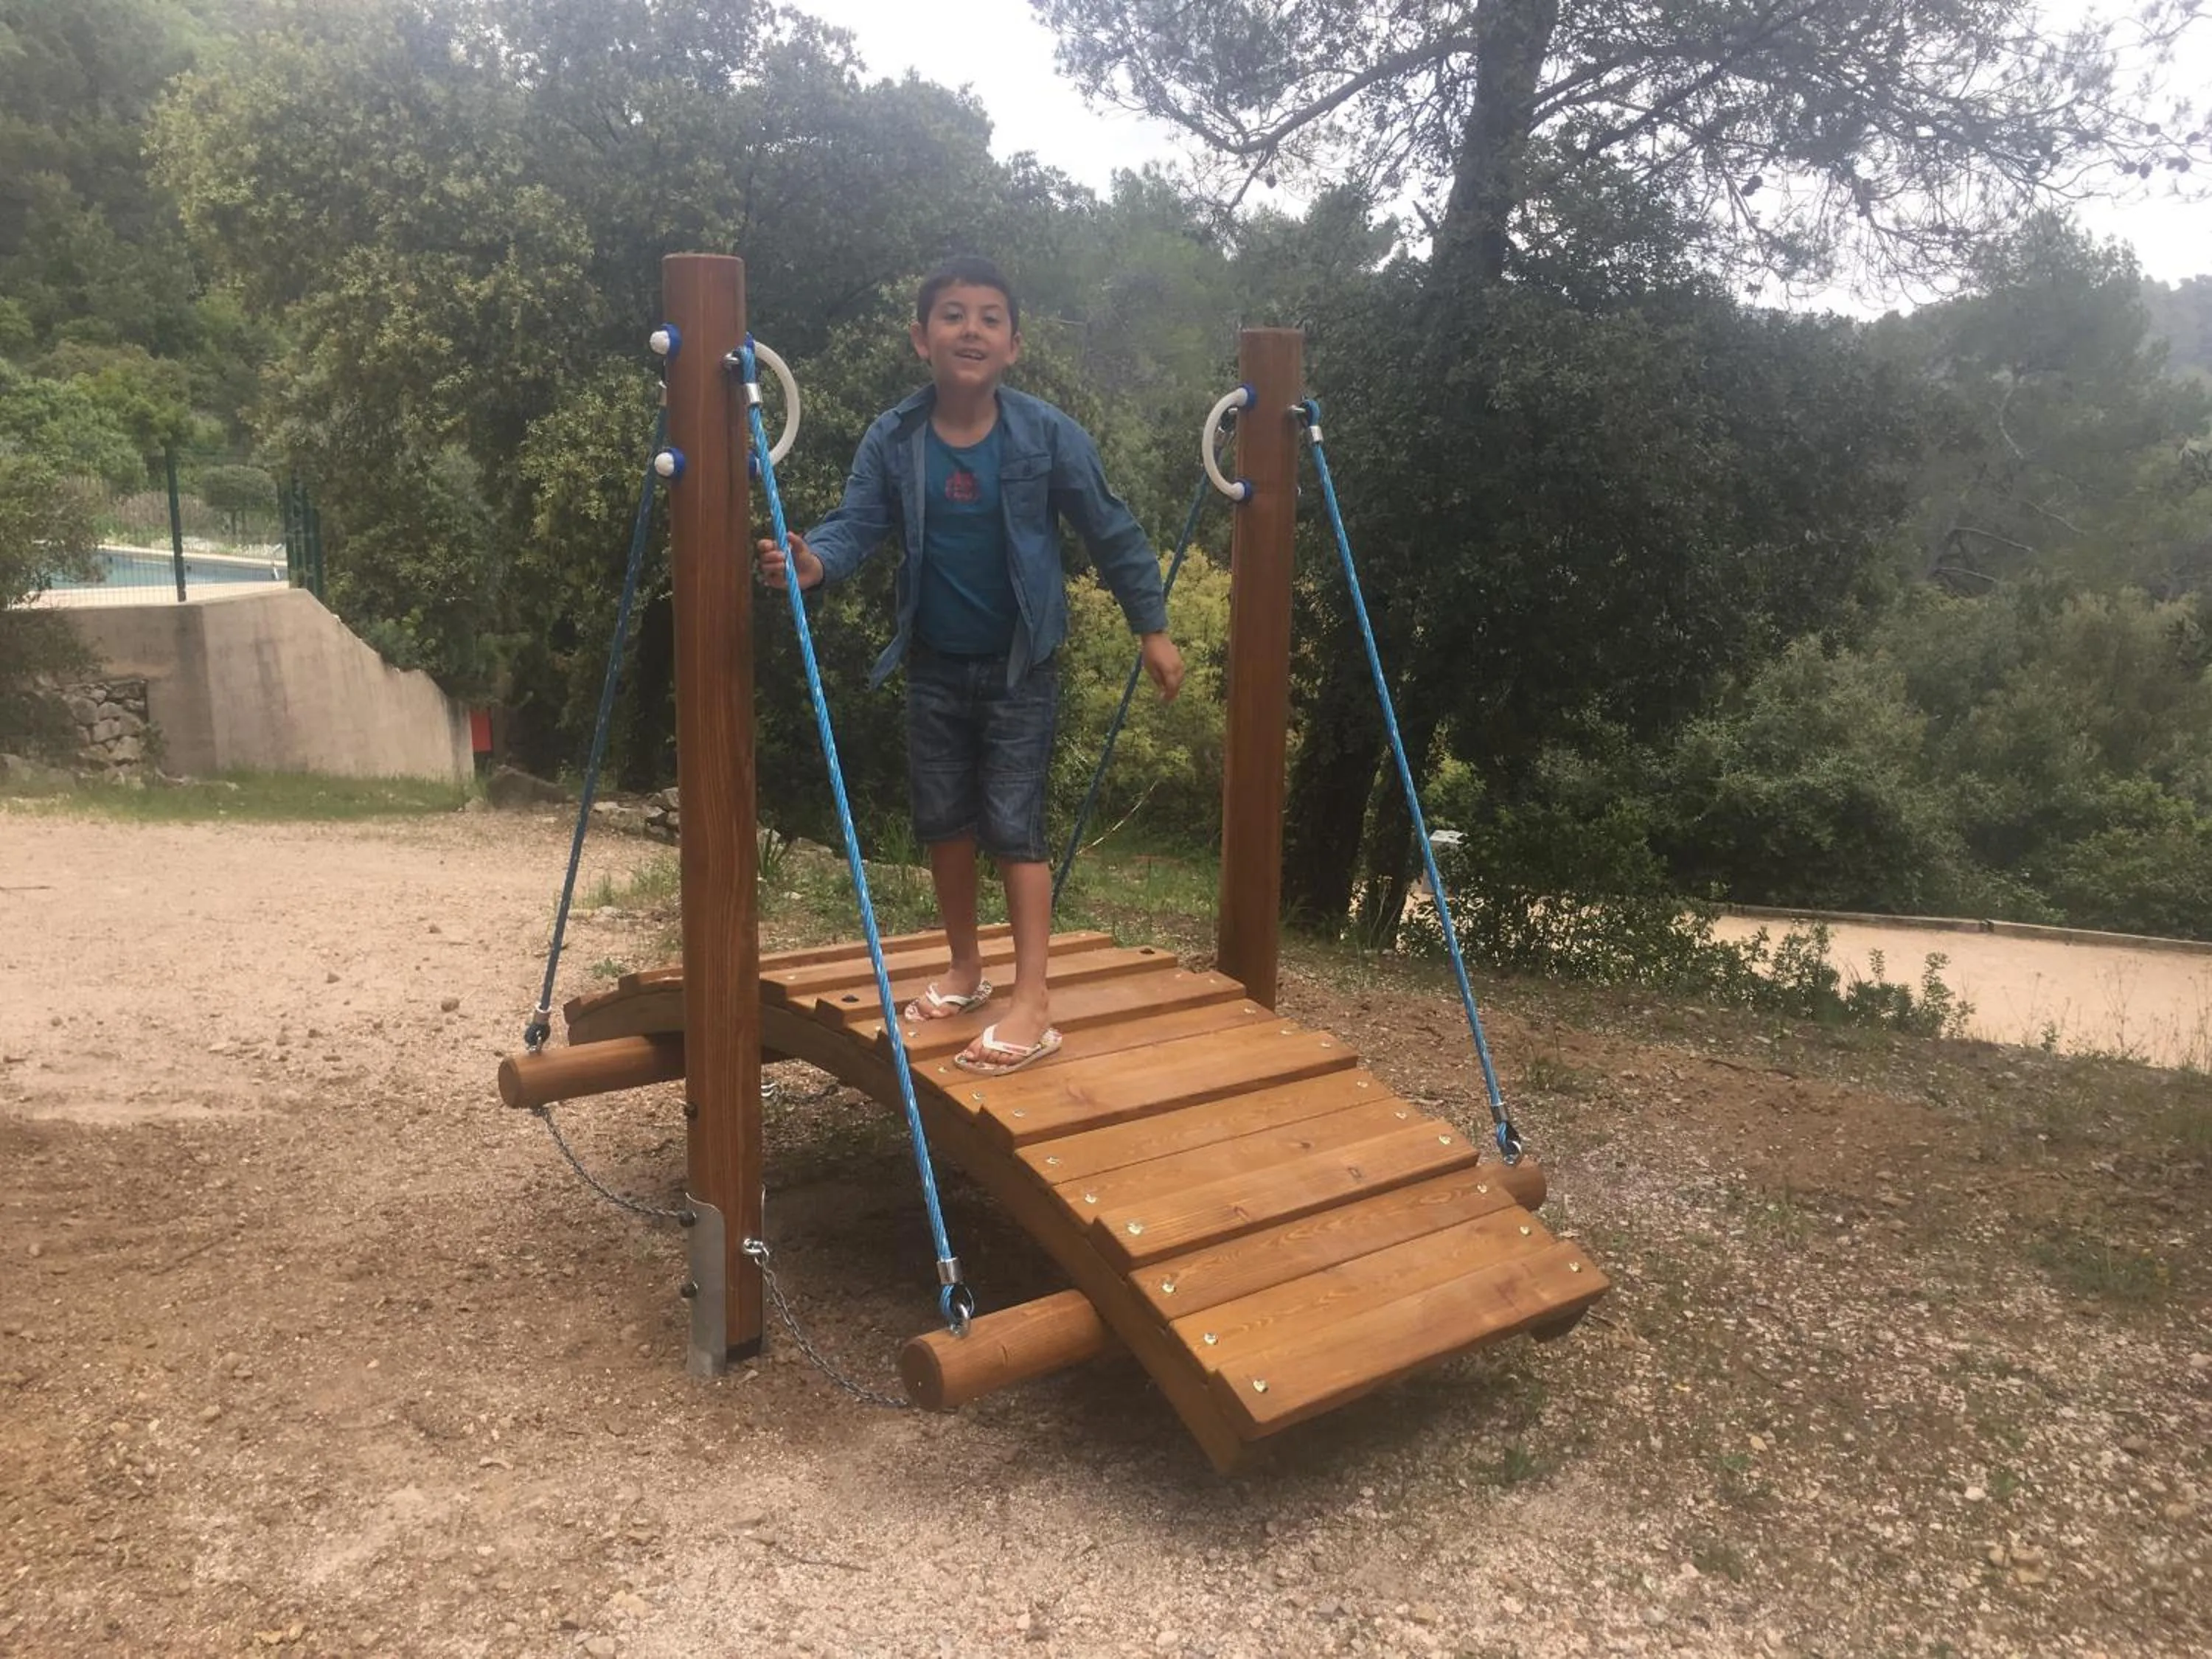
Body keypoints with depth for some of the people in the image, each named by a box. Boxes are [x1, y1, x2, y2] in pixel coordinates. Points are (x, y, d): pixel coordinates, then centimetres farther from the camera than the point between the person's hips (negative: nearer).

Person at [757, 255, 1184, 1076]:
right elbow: (857, 523, -12)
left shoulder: (1047, 435, -12)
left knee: (1013, 825, -6)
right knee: (943, 820, 12)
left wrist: (1152, 627, 0)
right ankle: (964, 968, 30)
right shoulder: (893, 439, -6)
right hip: (935, 664, 4)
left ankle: (1032, 1005, -1)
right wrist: (813, 560, -36)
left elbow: (1111, 530, -5)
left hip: (1020, 666, -3)